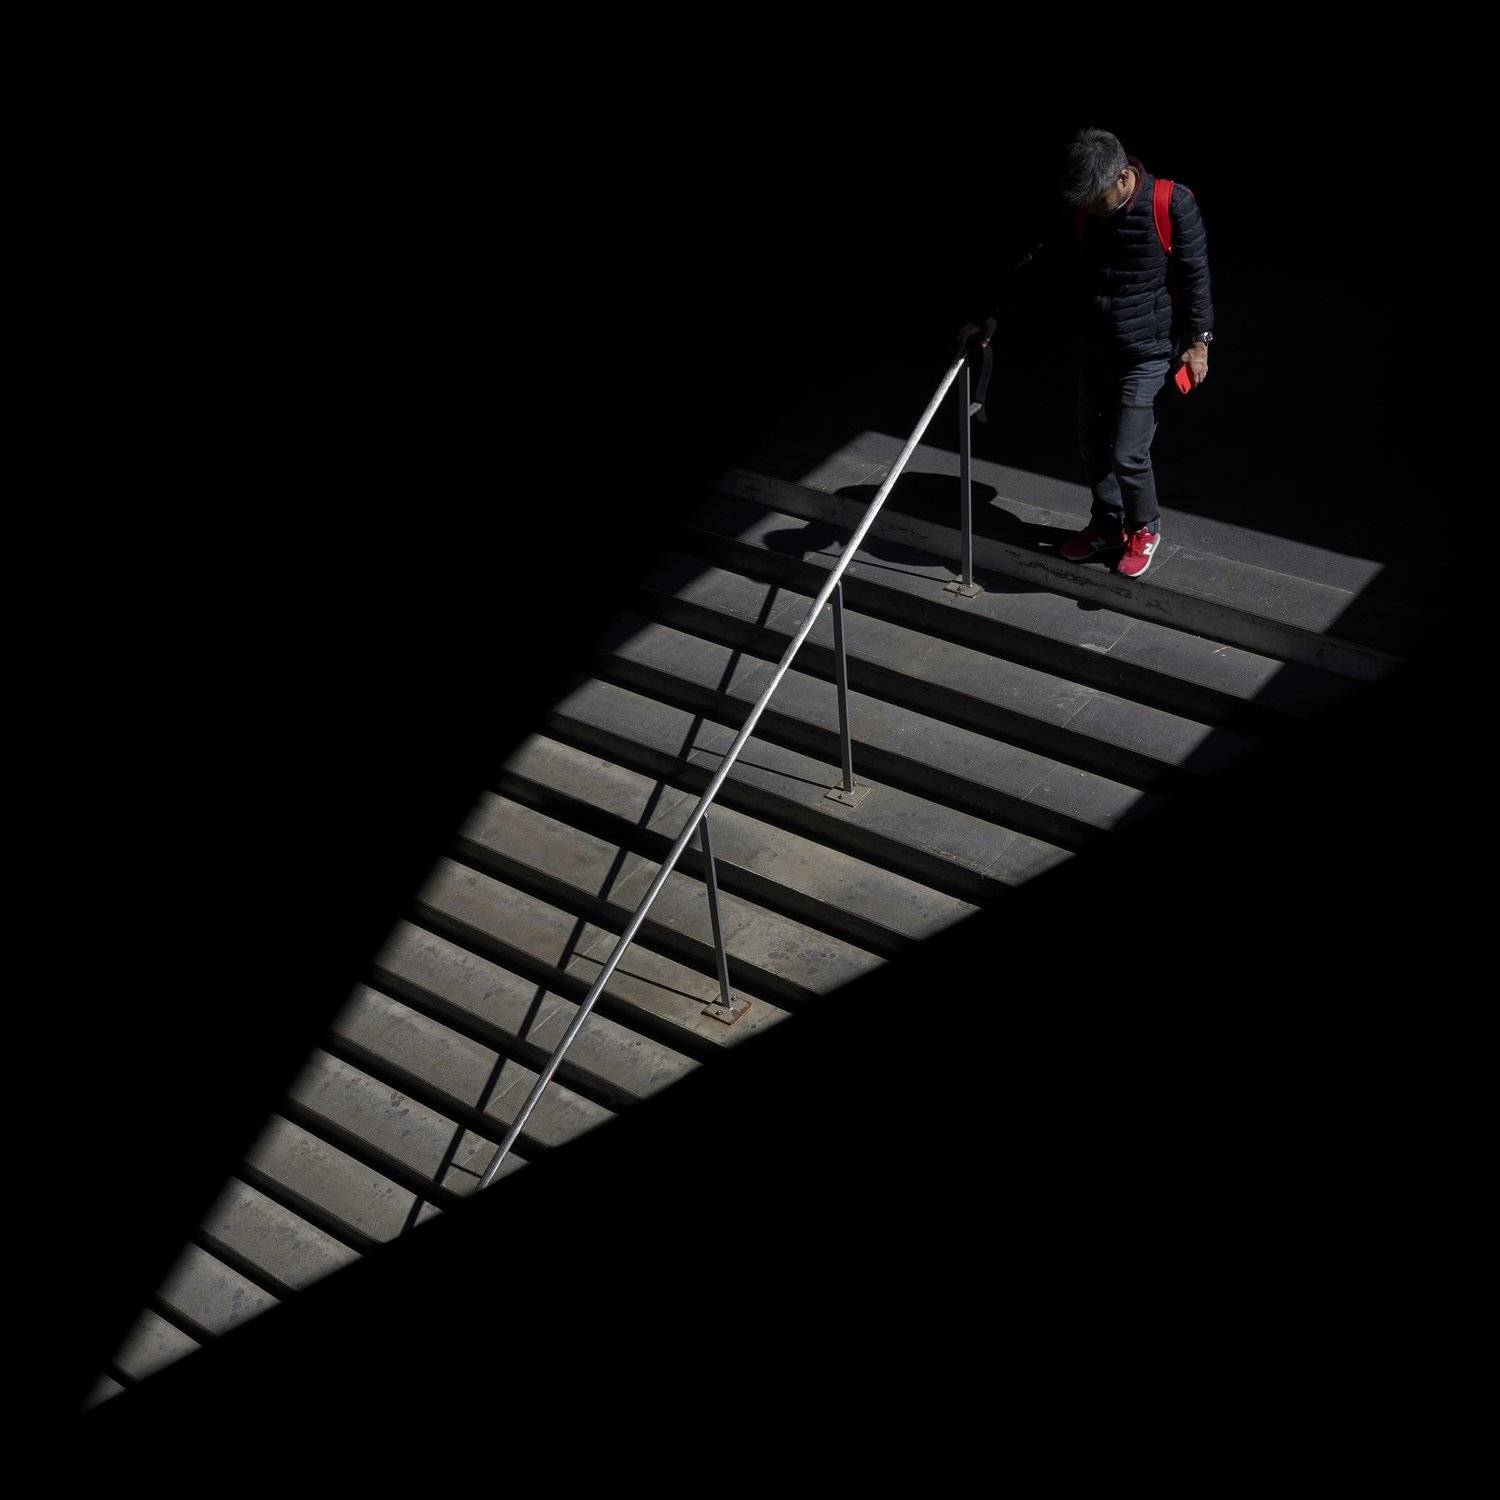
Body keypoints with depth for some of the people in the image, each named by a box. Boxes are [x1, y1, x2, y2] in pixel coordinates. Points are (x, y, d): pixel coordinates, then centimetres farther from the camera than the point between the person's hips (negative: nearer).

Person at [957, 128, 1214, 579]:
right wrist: (994, 314, 0)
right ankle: (1108, 525, 38)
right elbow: (1038, 258, 4)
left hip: (1149, 355, -5)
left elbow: (1195, 276, -11)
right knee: (1093, 448, 15)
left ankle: (1144, 528, 22)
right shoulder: (1083, 209, -6)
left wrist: (1198, 343, -10)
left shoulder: (1173, 205, -19)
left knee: (1127, 455, -6)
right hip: (1097, 351, 5)